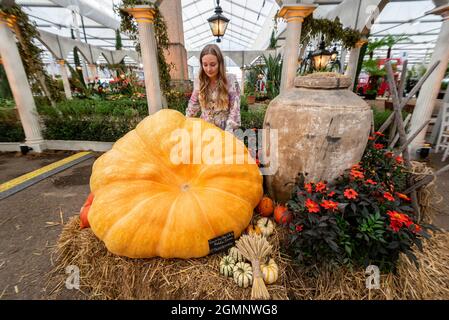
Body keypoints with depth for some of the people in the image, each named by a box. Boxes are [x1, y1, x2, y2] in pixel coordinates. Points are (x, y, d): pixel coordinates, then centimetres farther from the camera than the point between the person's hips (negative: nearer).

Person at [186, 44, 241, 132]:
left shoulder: (231, 80, -9)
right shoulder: (198, 81, 0)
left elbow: (234, 109, -11)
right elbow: (193, 107, 10)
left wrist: (227, 133, -19)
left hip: (223, 130, -2)